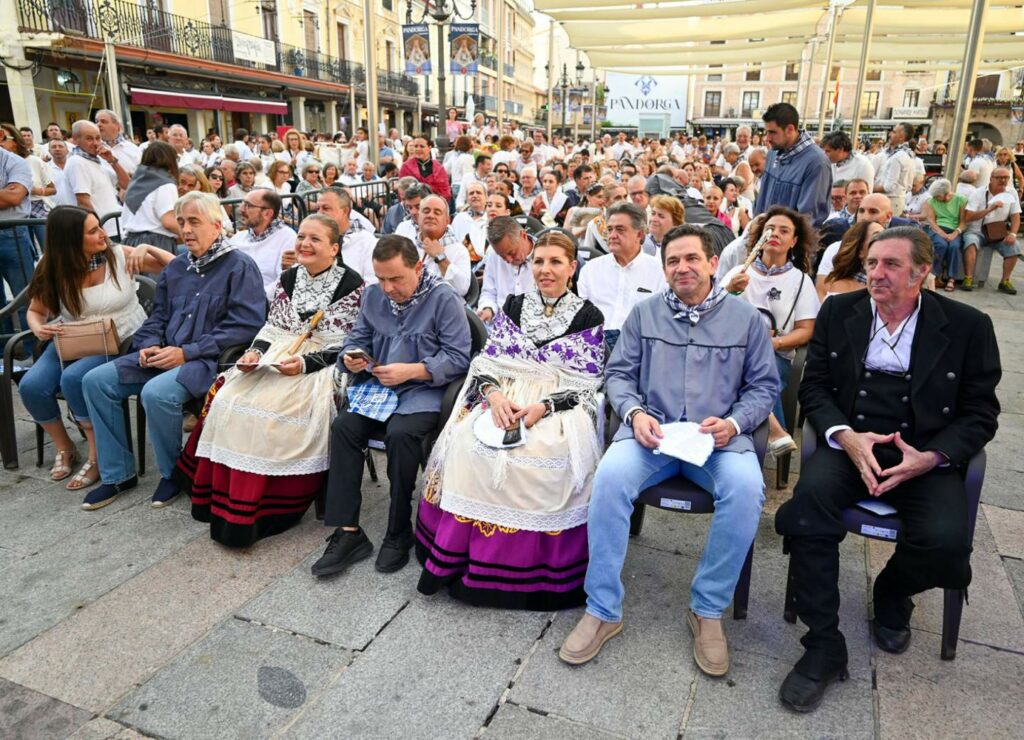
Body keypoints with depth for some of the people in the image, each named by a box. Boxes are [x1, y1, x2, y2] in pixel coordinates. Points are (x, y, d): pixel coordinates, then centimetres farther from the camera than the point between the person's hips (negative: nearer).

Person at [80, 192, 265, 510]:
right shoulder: (176, 266, 17)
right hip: (163, 355, 8)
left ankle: (174, 472, -6)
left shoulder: (240, 267, -6)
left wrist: (187, 352, -18)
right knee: (95, 380, -5)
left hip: (208, 360, -8)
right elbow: (158, 316, 24)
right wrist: (150, 345, 0)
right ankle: (117, 473, 6)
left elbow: (246, 326, -16)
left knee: (157, 392, -33)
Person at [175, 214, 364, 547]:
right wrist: (256, 352, -4)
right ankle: (224, 502, -6)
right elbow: (271, 327, 17)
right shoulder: (288, 278, 15)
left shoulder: (351, 284, -5)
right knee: (228, 402, -17)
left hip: (321, 367, -6)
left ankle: (252, 514, -17)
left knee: (269, 410, -29)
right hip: (277, 358, 7)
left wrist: (306, 363, -20)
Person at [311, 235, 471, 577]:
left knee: (400, 433, -33)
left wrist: (410, 371, -20)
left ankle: (399, 535, -14)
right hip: (378, 386, 6)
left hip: (424, 389, -5)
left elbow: (458, 357, -12)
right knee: (343, 425, -21)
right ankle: (348, 532, -15)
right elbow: (357, 340, 18)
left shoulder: (444, 299, -7)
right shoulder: (373, 295, 12)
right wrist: (352, 359, -7)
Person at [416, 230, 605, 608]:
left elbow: (588, 382, 0)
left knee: (542, 455, -33)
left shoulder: (588, 316, 6)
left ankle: (531, 568, -16)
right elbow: (487, 360, 10)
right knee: (467, 442, -26)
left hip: (561, 405, -2)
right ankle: (457, 553, -13)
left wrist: (544, 407, -16)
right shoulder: (513, 305, 15)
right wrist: (493, 393, -12)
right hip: (504, 398, 3)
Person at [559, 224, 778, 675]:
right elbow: (618, 374, 11)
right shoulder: (644, 313, 13)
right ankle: (603, 610, -15)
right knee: (610, 477, -31)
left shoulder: (745, 317, 11)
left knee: (746, 489, -33)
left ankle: (708, 609, -10)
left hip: (719, 437, 0)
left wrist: (734, 422, -9)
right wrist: (634, 412, -9)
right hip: (651, 432, 1)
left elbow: (764, 385, 10)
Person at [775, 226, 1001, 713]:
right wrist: (845, 436, -15)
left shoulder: (968, 325, 3)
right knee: (809, 499, -31)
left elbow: (980, 413, 3)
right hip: (850, 445, 1)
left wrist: (930, 458, -15)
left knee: (945, 541, -27)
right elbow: (813, 387, 4)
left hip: (925, 455, 0)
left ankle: (891, 596, 13)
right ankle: (822, 647, -15)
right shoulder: (839, 312, 6)